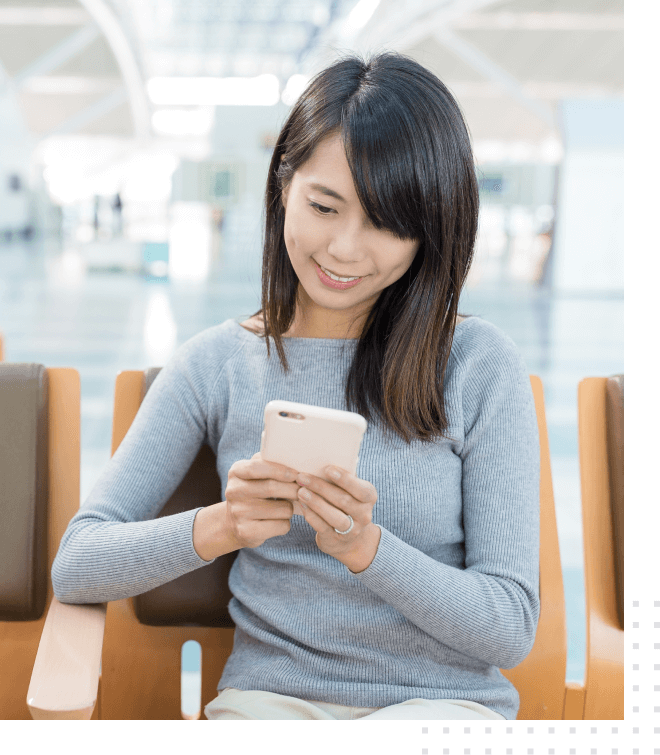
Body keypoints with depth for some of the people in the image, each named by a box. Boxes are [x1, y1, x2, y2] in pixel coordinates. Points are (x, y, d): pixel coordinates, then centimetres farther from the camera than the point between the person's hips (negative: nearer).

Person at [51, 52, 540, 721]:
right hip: (268, 696, 1)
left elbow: (511, 630, -4)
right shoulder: (216, 364, 3)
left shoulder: (480, 367, -3)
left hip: (443, 699, 0)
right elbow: (75, 568, 0)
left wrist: (366, 547, -21)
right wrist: (217, 527, -18)